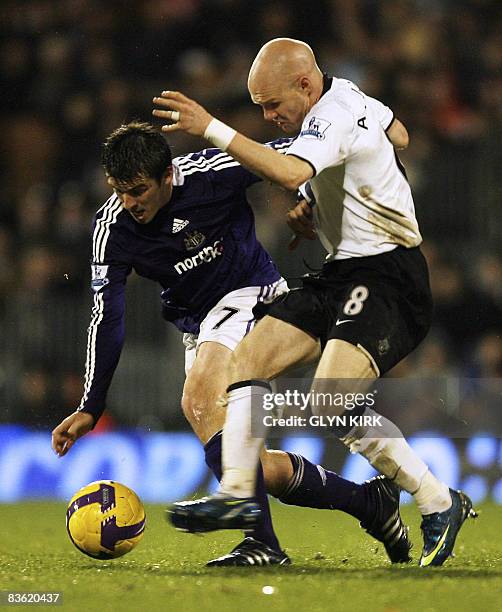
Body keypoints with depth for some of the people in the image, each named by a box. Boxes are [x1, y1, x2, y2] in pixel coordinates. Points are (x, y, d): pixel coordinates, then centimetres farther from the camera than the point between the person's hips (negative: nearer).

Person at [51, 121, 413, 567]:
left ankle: (262, 543, -36)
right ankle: (369, 502, 16)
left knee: (199, 400, -32)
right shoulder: (112, 228, -10)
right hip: (198, 323, 6)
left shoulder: (210, 174, -21)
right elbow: (107, 320, -6)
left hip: (250, 295, -6)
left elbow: (293, 154, -6)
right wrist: (90, 408, -9)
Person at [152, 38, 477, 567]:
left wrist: (210, 128, -42)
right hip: (342, 274, 11)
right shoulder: (348, 95, 8)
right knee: (249, 357, 2)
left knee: (332, 398, -24)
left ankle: (441, 506, -12)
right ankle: (236, 493, 1)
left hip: (386, 275, -11)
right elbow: (398, 136, 27)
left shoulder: (335, 118, -20)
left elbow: (290, 173, -40)